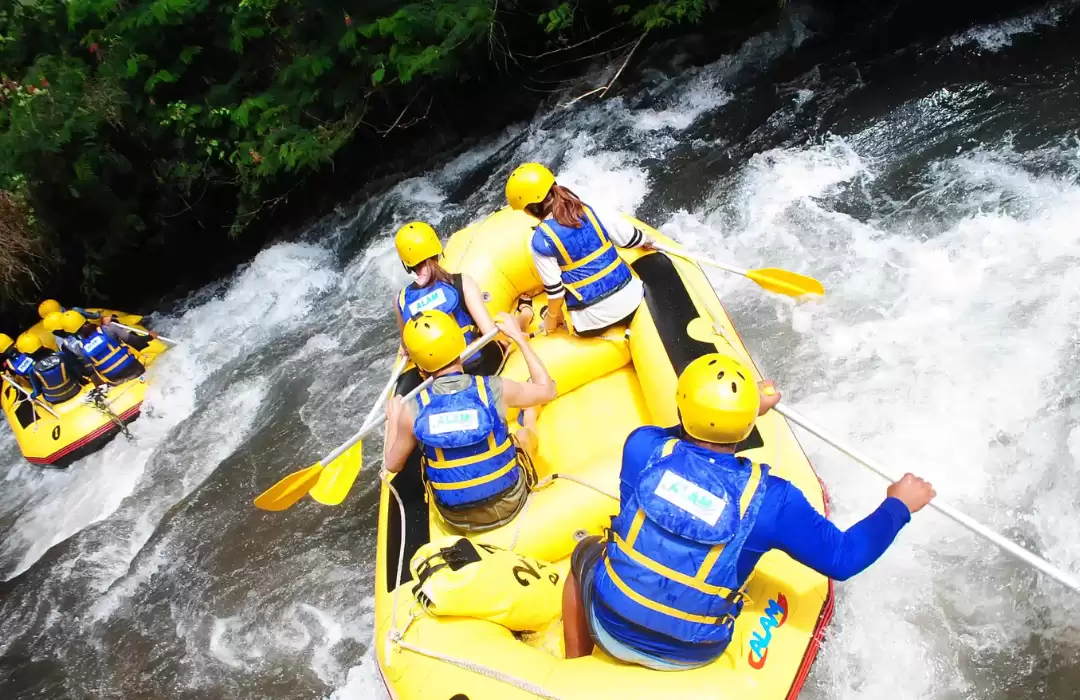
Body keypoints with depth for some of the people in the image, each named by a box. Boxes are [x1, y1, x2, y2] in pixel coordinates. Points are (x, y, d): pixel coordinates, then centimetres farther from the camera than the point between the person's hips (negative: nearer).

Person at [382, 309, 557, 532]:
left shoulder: (413, 410, -18)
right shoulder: (494, 388, -20)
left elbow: (392, 465, -2)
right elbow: (547, 390, 0)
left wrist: (393, 420, 14)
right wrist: (519, 338, 6)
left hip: (456, 518, 1)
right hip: (508, 505, 0)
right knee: (525, 432, 26)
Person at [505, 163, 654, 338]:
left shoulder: (541, 240, -15)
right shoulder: (588, 210, -2)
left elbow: (554, 288, -10)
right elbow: (628, 236, 6)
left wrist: (552, 318, 8)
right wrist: (647, 242, 29)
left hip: (594, 318, -4)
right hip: (629, 296, 4)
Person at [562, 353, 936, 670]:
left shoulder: (643, 446, -18)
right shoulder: (771, 499, -21)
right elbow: (844, 558, -11)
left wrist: (738, 407, 11)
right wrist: (898, 505, 4)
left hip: (613, 628, 0)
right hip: (692, 656, 1)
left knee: (585, 551, 32)